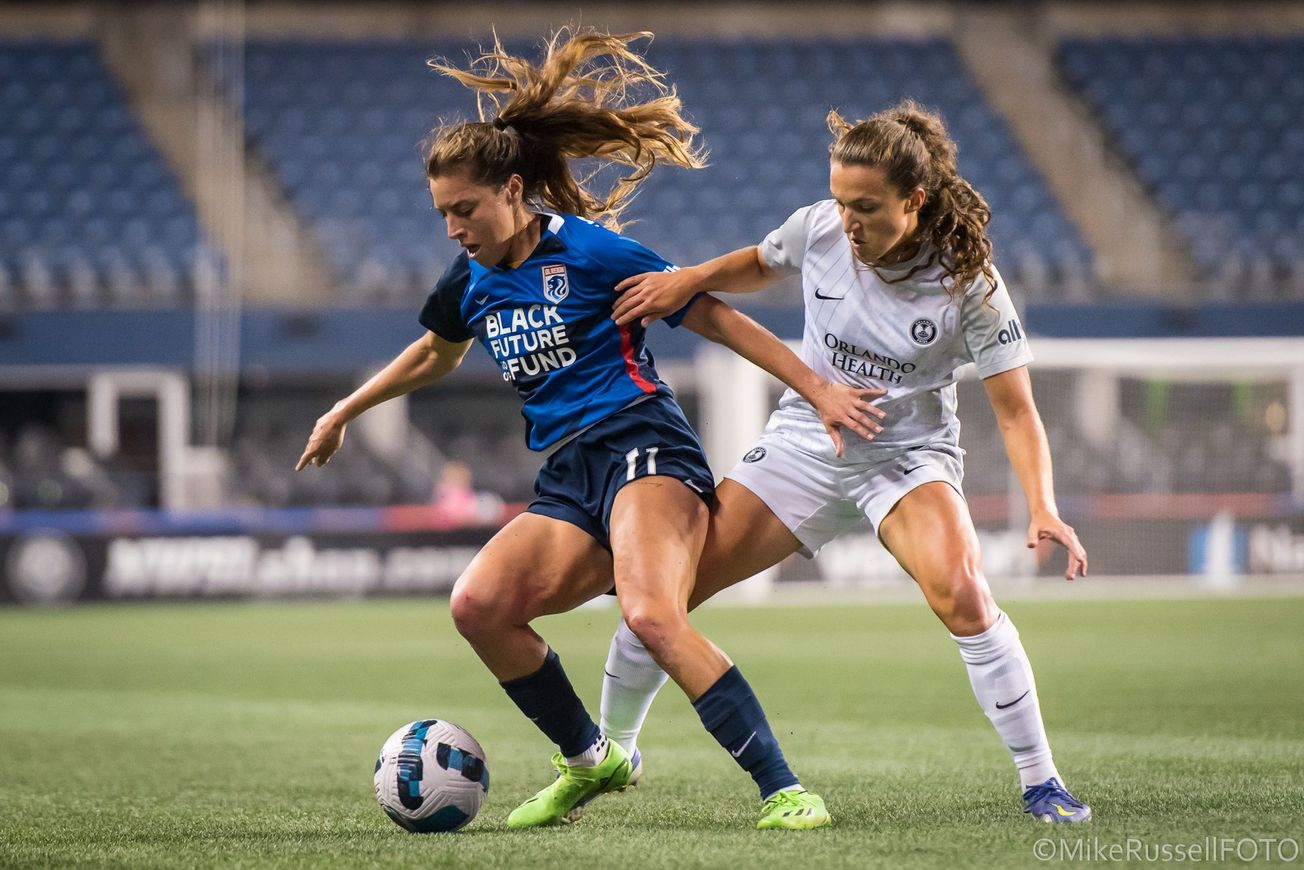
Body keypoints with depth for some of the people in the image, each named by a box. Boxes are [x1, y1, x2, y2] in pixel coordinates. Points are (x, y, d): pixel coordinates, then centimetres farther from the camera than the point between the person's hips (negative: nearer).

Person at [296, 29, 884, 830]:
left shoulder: (588, 251, -6)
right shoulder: (472, 283, 14)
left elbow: (716, 320, -2)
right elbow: (434, 356, 38)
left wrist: (820, 390, -6)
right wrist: (344, 413, 48)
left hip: (642, 445, -7)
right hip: (568, 480, 7)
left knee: (651, 614, -32)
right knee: (479, 605, -16)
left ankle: (784, 791, -32)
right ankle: (590, 760, 4)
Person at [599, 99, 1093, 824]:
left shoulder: (969, 281, -21)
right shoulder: (819, 229, -12)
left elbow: (1015, 410, -17)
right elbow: (760, 264, 13)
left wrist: (1044, 508, -32)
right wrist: (689, 279, -7)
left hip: (909, 455, -3)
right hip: (805, 438, 3)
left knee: (962, 595, -32)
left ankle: (1041, 783, -18)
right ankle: (611, 751, 21)